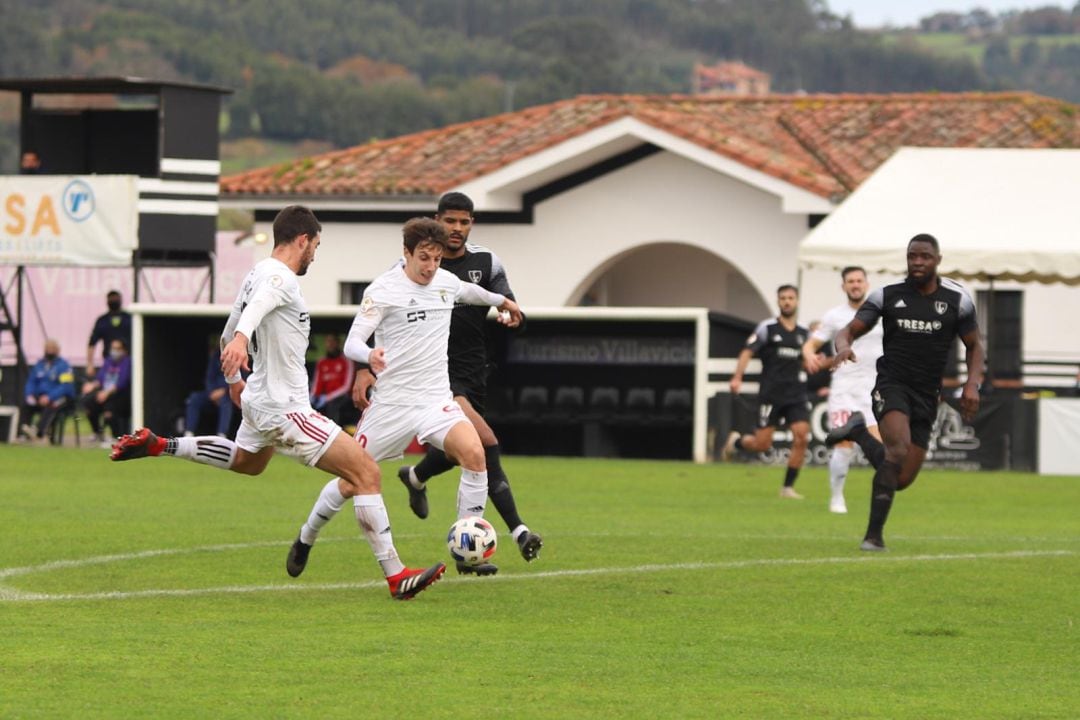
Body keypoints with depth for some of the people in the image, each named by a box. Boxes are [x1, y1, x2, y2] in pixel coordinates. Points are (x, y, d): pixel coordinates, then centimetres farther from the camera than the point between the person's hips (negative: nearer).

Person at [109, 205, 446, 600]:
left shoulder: (258, 272, 12)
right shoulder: (280, 278, -18)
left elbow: (228, 334, 24)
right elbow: (256, 305, -41)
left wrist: (234, 381, 40)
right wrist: (240, 339, -62)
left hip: (258, 400, 10)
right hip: (286, 409, -10)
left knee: (246, 462, 41)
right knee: (366, 472, -14)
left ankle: (159, 447, 33)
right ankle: (397, 577, -17)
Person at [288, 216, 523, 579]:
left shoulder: (447, 282, 7)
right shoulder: (383, 290, -10)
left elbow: (469, 291, 33)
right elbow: (352, 343, -16)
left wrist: (503, 301, 50)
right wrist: (369, 355, -39)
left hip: (436, 399, 4)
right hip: (391, 401, -3)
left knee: (474, 453, -24)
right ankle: (305, 541, 33)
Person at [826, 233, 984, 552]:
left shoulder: (957, 300, 2)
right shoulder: (886, 296, -1)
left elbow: (974, 347, 12)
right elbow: (850, 330, -1)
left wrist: (972, 384, -4)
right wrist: (844, 346, -25)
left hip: (926, 396, 3)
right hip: (892, 385, -3)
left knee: (902, 479, 3)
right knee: (898, 449, -30)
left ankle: (859, 432, 30)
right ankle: (874, 534, -23)